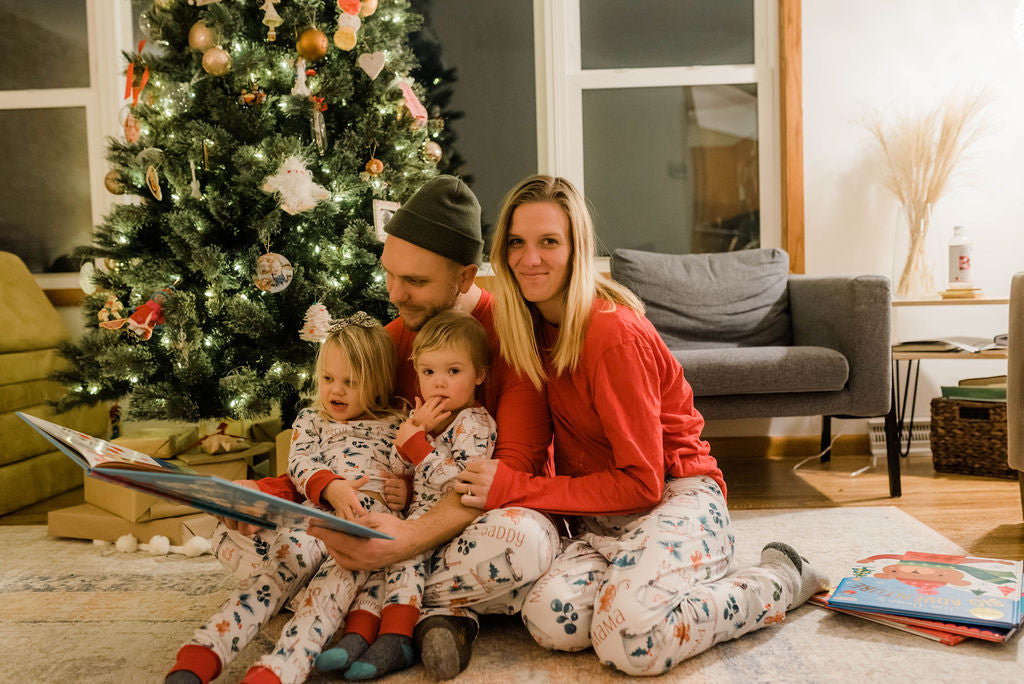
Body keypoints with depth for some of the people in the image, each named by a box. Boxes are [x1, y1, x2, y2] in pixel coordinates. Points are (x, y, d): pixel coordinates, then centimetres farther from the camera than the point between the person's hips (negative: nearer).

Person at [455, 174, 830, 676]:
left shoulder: (614, 334, -21)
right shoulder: (531, 324, 3)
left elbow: (641, 483, -19)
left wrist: (515, 488, -20)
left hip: (675, 499, -5)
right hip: (599, 513, 5)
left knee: (630, 642, -30)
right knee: (550, 621, -25)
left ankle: (780, 579, -3)